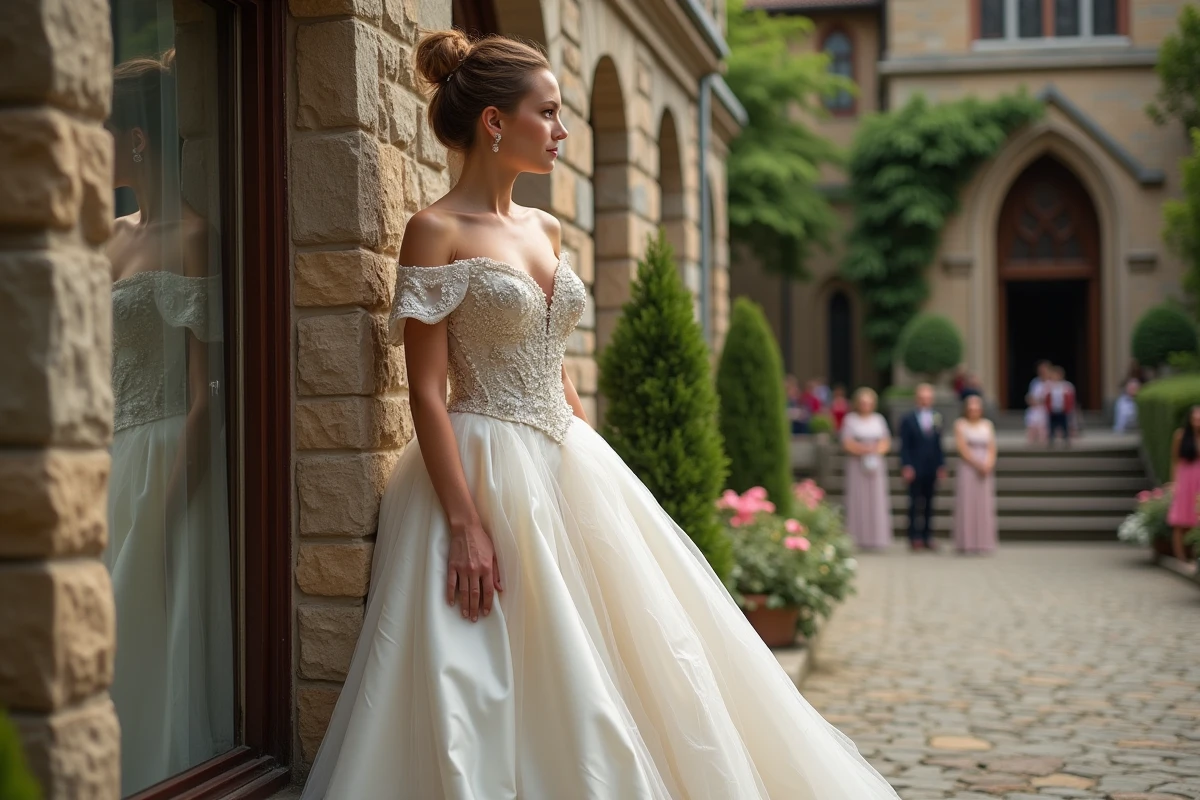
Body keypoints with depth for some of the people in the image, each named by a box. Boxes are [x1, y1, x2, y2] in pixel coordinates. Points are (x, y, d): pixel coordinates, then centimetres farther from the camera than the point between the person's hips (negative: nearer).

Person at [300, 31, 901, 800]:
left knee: (629, 661, 9)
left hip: (570, 470, 7)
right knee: (504, 689, -2)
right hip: (488, 474, -7)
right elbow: (426, 393, -14)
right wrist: (464, 525, -20)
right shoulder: (436, 232, -9)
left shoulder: (546, 230, 12)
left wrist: (596, 471, 14)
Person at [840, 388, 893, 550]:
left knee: (876, 499, -1)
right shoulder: (850, 419, 3)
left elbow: (886, 442, 9)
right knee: (858, 499, -6)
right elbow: (847, 444, -4)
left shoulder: (879, 419, 11)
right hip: (856, 464, -3)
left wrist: (875, 451, -10)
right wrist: (864, 449, -15)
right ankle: (858, 538, -5)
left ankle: (876, 537, 1)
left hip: (876, 464, 3)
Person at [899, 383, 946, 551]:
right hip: (915, 469, -3)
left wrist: (941, 465, 7)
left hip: (932, 469, 3)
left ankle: (928, 538, 11)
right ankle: (914, 538, 4)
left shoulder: (936, 419, 11)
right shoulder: (908, 419, 0)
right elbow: (904, 446, -3)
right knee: (915, 504, 0)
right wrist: (906, 466, -10)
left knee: (929, 505, 6)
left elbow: (938, 445, 14)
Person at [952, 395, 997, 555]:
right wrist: (977, 464, -14)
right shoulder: (960, 424, 1)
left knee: (984, 505, 2)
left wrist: (988, 464, -10)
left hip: (985, 469, 3)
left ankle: (983, 542, 5)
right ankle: (966, 543, -3)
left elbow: (992, 448, 7)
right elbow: (961, 447, -7)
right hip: (967, 468, -3)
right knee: (967, 504, -5)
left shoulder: (987, 424, 11)